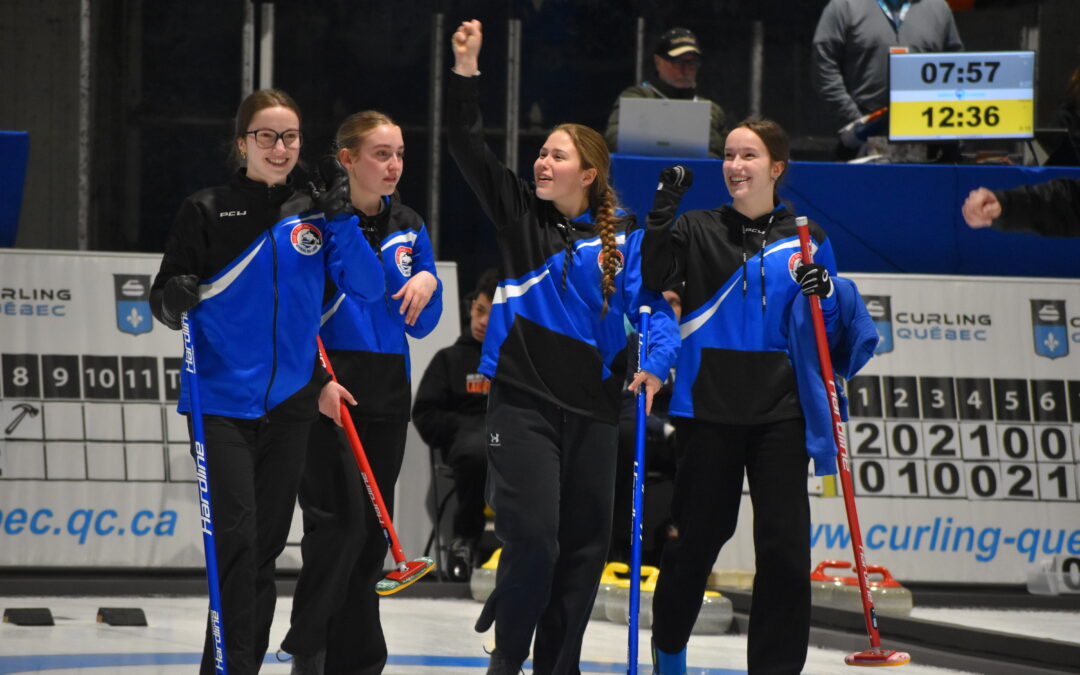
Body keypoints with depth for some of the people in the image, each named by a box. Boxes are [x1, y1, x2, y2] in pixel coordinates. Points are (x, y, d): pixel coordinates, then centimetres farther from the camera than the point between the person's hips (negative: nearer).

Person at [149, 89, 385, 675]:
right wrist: (177, 298, -22)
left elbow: (367, 287, 0)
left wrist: (341, 222, -12)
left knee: (267, 541, 7)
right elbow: (164, 301, 0)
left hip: (288, 403, 4)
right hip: (222, 399, -4)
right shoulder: (207, 212, 0)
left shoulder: (312, 214, 9)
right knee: (236, 536, -14)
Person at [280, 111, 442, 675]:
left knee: (373, 531, 7)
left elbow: (421, 325, 13)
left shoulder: (407, 227, 12)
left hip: (386, 395, 6)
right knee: (339, 522, -14)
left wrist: (427, 283, -3)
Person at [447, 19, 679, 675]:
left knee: (584, 545, 7)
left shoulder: (622, 237, 3)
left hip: (593, 407, 2)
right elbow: (468, 146, -2)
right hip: (523, 400, -2)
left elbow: (655, 302, -2)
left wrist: (656, 360, -20)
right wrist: (466, 70, -11)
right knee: (532, 538, -12)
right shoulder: (520, 213, 4)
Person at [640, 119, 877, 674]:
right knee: (697, 534, 8)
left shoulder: (804, 241, 8)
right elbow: (652, 281, -12)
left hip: (780, 411, 1)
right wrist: (661, 216, -22)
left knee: (784, 544, -6)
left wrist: (825, 294, -7)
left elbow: (826, 331, 14)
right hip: (709, 406, -1)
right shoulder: (698, 231, 4)